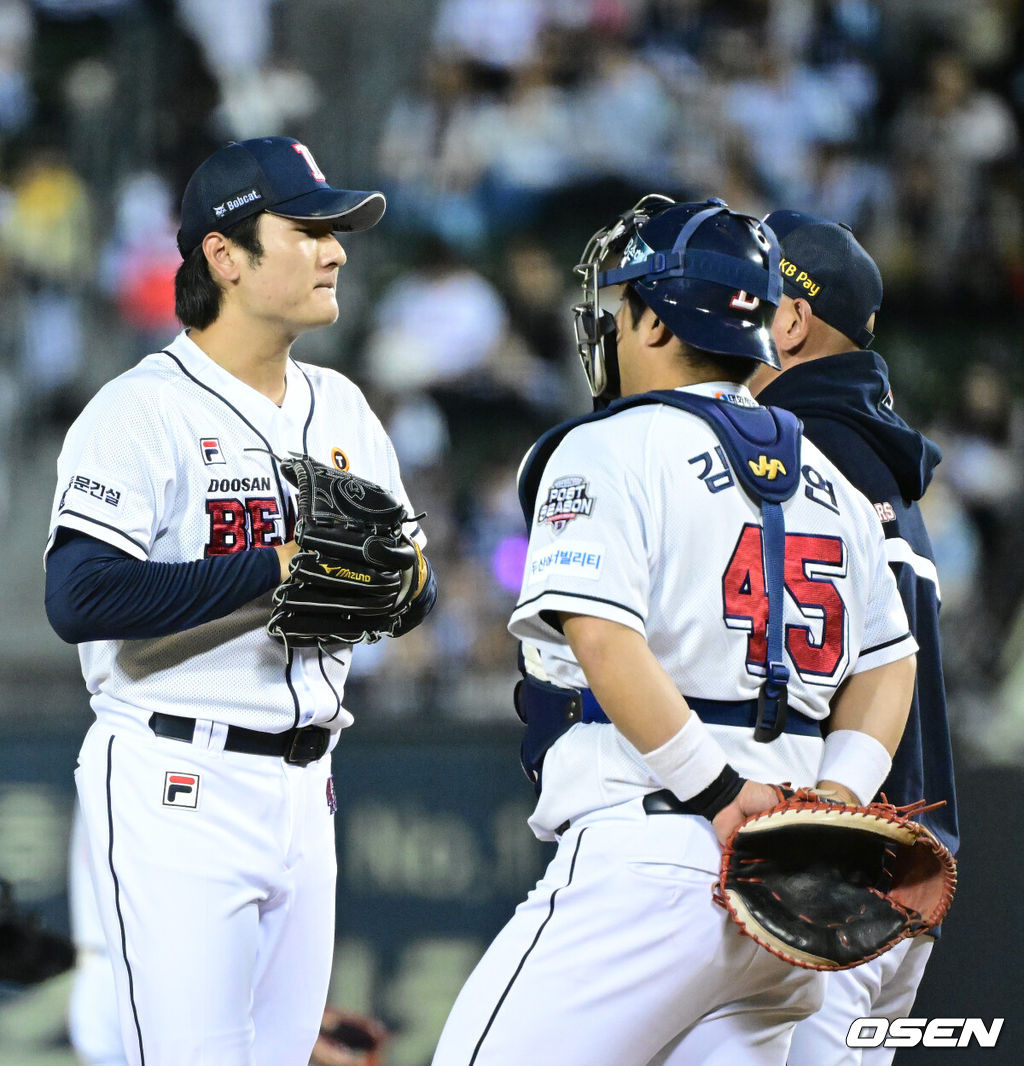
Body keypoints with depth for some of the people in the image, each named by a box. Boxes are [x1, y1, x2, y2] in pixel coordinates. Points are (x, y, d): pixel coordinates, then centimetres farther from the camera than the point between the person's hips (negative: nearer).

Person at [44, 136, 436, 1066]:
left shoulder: (340, 409, 13)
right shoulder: (142, 411, -10)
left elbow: (410, 604, 14)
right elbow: (81, 598, -22)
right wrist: (278, 568, -21)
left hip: (302, 791, 7)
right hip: (175, 789, -7)